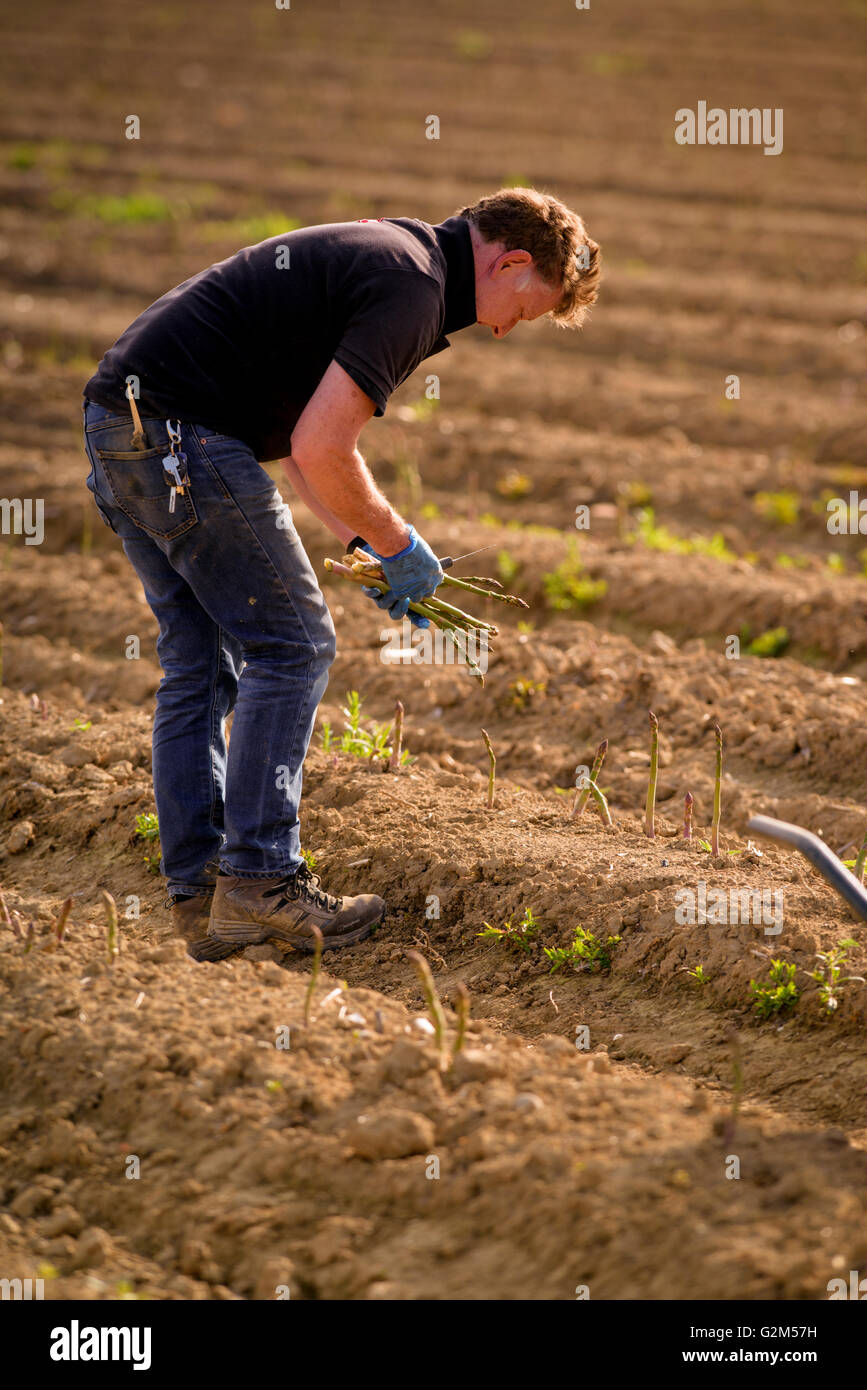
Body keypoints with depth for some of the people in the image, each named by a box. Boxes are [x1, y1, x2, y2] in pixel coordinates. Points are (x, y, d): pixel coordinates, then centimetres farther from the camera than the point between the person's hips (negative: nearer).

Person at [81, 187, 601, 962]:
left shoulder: (387, 255, 21)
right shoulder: (414, 287, -11)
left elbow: (303, 439, 26)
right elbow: (319, 448, -18)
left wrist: (367, 543, 21)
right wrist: (399, 545, -3)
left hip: (119, 420, 10)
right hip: (179, 432, -10)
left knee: (199, 663, 12)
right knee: (291, 645, -2)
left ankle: (199, 896, 13)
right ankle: (259, 882, -2)